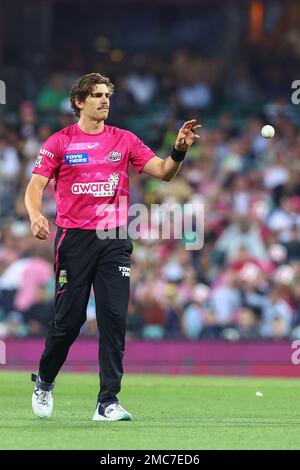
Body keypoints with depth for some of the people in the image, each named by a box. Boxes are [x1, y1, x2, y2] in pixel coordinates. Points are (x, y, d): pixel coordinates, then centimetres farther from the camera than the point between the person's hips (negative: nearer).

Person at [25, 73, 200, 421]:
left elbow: (163, 172, 2)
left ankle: (108, 402, -4)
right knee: (68, 319, 0)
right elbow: (35, 186, -2)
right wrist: (36, 216, -21)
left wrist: (179, 150, -18)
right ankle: (44, 382, 27)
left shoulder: (124, 140, 8)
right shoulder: (59, 142, 3)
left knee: (114, 319, -7)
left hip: (114, 240, 2)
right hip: (74, 239, -2)